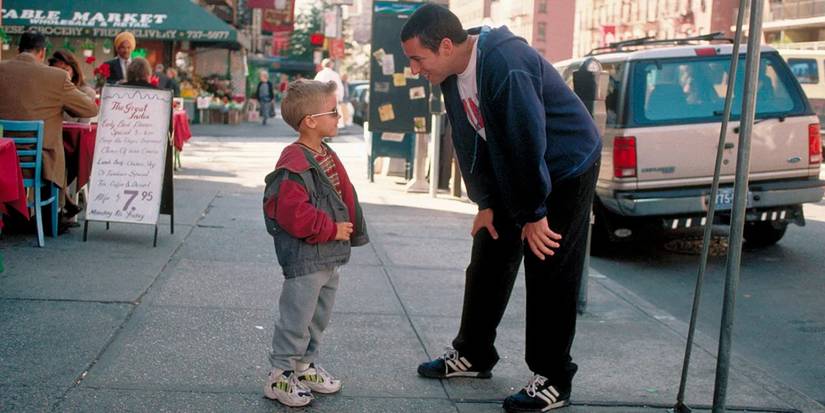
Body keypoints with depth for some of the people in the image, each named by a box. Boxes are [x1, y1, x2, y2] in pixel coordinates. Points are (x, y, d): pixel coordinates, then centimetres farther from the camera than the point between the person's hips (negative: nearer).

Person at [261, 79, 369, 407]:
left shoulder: (327, 157, 10)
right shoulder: (294, 164, -20)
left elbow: (345, 196, 19)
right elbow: (293, 214, -26)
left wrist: (350, 229, 11)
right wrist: (332, 230, -19)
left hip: (330, 256, 10)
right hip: (303, 259, -10)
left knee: (319, 317, 19)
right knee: (296, 318, -1)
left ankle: (304, 366, 34)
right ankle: (280, 376, 11)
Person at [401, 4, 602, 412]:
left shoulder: (505, 64, -32)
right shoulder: (453, 73, -5)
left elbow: (527, 141, -29)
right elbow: (470, 142, 3)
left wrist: (534, 214, -23)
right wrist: (486, 203, 1)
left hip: (567, 169, -8)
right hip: (510, 173, 9)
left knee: (549, 274, -6)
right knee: (488, 264, 12)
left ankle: (552, 380, 5)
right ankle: (472, 355, 25)